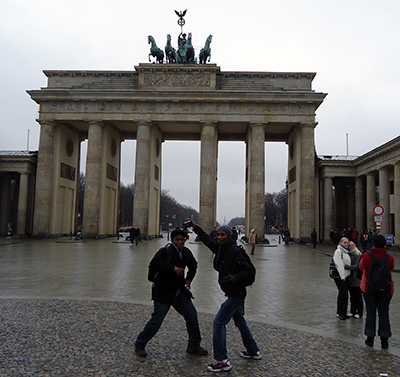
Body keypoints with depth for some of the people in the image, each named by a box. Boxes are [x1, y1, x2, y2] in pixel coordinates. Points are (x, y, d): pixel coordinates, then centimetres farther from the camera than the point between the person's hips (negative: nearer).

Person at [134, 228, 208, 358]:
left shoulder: (186, 252, 5)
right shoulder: (165, 251, -14)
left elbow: (193, 265, 24)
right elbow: (153, 265, -29)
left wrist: (189, 278, 9)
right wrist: (173, 268, -30)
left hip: (179, 291, 6)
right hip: (163, 292, -6)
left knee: (192, 314, 4)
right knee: (157, 320, -5)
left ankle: (194, 345, 22)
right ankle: (139, 345, 16)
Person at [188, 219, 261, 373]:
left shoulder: (235, 250, -17)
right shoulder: (220, 248, 6)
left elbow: (246, 269, -18)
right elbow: (207, 240, 20)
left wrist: (235, 278, -33)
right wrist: (195, 227, 22)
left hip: (235, 293, -9)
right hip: (234, 292, 9)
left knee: (219, 322, -9)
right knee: (239, 321, 22)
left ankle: (222, 361, -3)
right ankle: (253, 351, 38)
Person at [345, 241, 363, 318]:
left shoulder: (358, 255, -10)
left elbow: (357, 266, -18)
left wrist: (346, 266, -24)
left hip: (356, 278, -5)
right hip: (349, 278, 5)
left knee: (358, 296, 4)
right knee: (352, 296, 13)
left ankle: (359, 312, 14)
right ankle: (352, 311, 22)